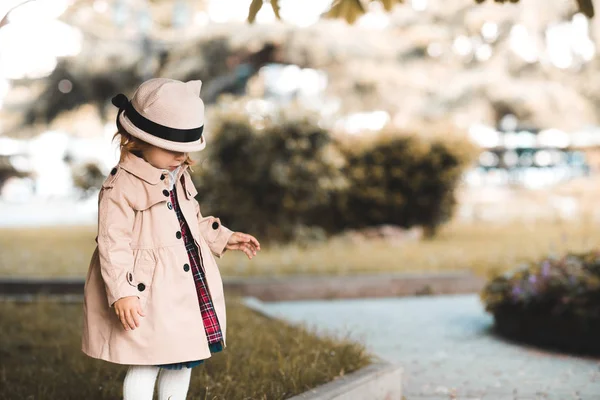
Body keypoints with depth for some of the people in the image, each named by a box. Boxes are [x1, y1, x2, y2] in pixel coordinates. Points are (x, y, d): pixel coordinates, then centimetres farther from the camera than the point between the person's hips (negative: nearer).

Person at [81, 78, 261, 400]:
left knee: (183, 360, 17)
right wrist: (121, 292, -26)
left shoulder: (179, 176, 9)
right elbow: (113, 243, -21)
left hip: (186, 288, 8)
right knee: (145, 365, -2)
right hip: (147, 293, -8)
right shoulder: (121, 186, -17)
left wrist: (222, 238, 18)